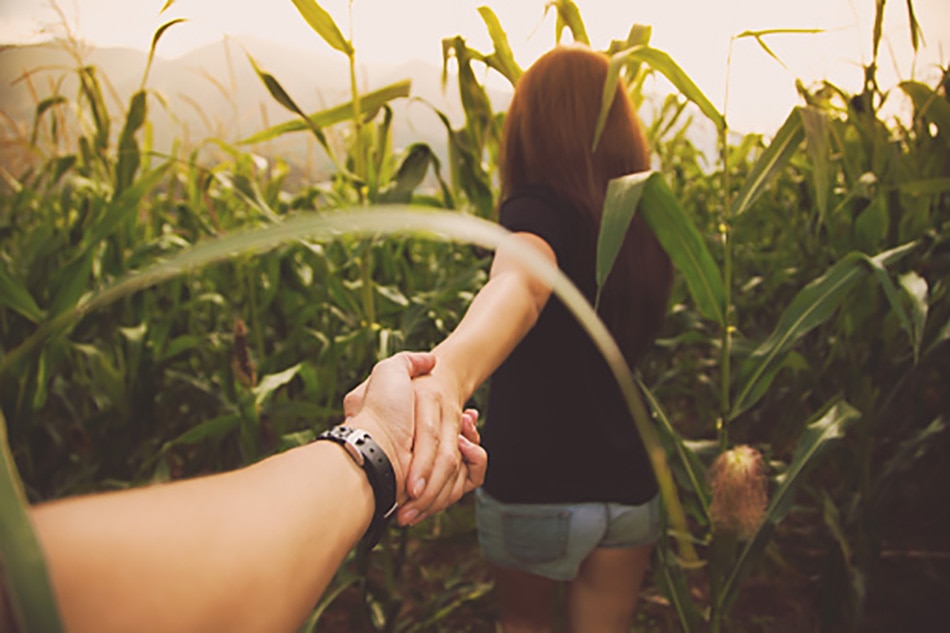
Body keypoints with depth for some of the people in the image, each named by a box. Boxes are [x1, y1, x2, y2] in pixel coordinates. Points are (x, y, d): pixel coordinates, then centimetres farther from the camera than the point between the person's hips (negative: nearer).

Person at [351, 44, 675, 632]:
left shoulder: (537, 208, -19)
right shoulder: (648, 219, 0)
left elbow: (521, 283, -44)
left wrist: (450, 370, -64)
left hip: (534, 488, -4)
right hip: (630, 487, 5)